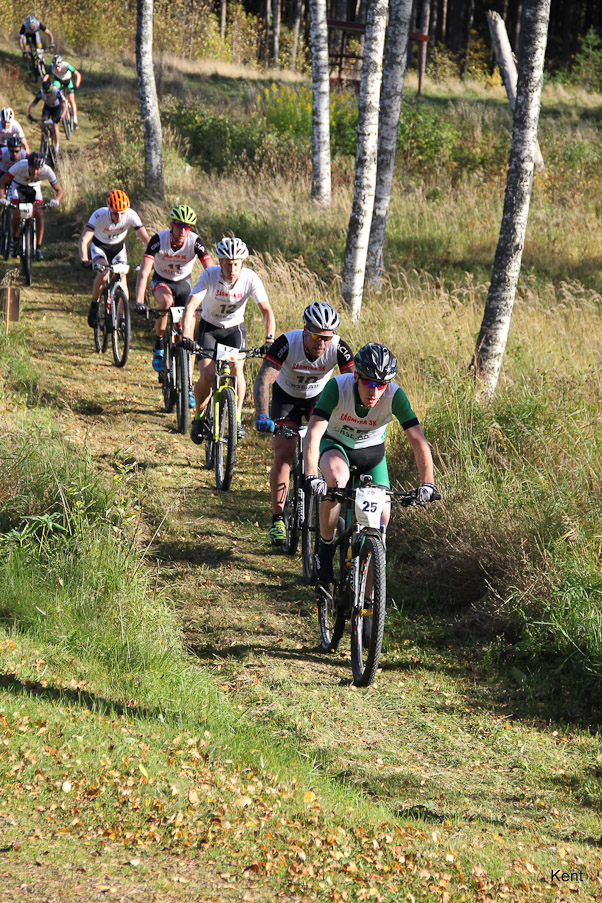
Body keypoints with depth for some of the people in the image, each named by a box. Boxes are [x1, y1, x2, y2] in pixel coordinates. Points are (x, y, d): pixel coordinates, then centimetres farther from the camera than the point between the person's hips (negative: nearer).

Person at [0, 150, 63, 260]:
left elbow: (59, 190, -25)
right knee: (17, 213, -20)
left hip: (34, 188, 1)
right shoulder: (20, 166, -37)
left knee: (39, 214, -19)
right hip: (17, 185, -1)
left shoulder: (47, 171, -33)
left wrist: (56, 200, -47)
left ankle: (39, 248, -12)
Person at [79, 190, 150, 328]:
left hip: (118, 247, 2)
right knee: (103, 274, -29)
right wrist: (84, 260, -57)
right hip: (99, 246, -2)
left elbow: (145, 239, -27)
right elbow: (84, 240, -40)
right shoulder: (99, 215, -35)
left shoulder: (131, 215, -30)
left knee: (122, 280, -13)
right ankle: (94, 305, -4)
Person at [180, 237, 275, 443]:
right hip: (209, 327, -1)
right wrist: (186, 336, -47)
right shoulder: (210, 275, -26)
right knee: (206, 376, -17)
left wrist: (269, 339, -39)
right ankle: (199, 418, 9)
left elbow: (266, 310, -24)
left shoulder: (250, 278, -23)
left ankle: (237, 419, -9)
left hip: (235, 328, 1)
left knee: (237, 368, -25)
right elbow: (191, 306, -34)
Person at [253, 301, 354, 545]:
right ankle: (277, 519, -5)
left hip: (319, 396, 2)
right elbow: (263, 380, -39)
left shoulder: (338, 348, -29)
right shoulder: (288, 343, -33)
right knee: (284, 454, -14)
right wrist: (262, 416, -54)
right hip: (287, 396, -1)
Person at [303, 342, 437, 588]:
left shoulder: (394, 396, -29)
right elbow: (313, 434, -38)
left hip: (371, 449, 2)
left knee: (381, 514, -8)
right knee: (337, 479, -36)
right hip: (335, 443, -2)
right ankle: (325, 547, -14)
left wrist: (427, 483, -40)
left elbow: (418, 441, -28)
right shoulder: (337, 387, -32)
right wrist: (311, 476, -51)